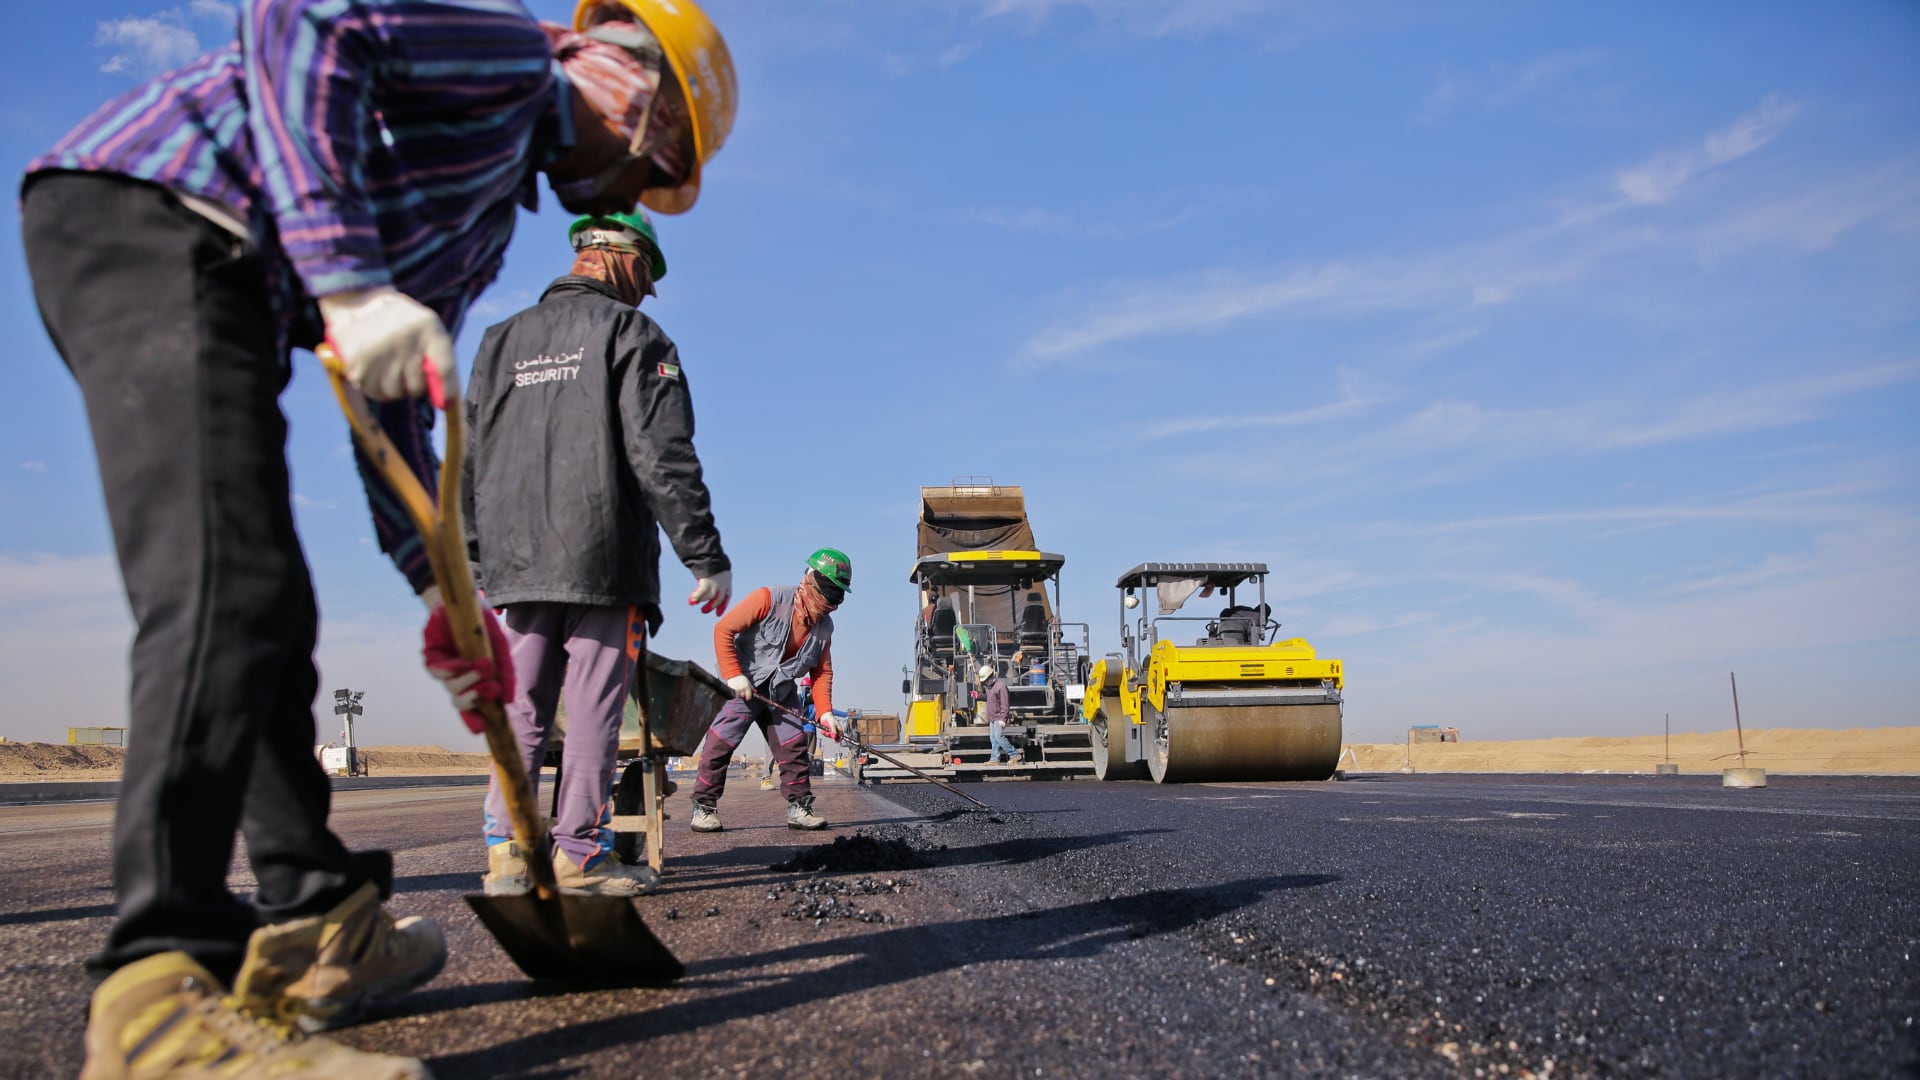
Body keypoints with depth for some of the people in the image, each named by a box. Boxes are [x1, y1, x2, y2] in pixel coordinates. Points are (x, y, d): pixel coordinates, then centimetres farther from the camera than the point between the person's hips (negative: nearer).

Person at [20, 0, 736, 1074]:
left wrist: (442, 592, 19)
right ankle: (161, 994, -26)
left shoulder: (492, 215, 27)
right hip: (151, 217, -11)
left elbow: (394, 405, 24)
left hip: (221, 286, 11)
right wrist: (351, 280, -26)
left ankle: (315, 931, 15)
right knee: (230, 587, -23)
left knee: (268, 613, 9)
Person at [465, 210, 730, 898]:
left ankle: (506, 851, 7)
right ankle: (579, 853, 1)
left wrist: (476, 557, 22)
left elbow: (468, 459, 17)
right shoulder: (630, 333, -1)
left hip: (519, 561, 6)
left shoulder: (503, 340, 18)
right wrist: (708, 556, -9)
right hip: (604, 558, -5)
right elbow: (663, 456, -10)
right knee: (594, 704, -1)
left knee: (522, 705, 10)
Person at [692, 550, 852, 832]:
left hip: (782, 692, 6)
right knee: (720, 743, -9)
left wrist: (824, 711, -5)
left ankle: (799, 808, 8)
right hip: (743, 685, -5)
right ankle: (704, 807, 2)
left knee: (794, 747, -1)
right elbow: (723, 630, -18)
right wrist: (733, 675, -22)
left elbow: (822, 671, 8)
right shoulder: (769, 600, -19)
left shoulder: (824, 626, 1)